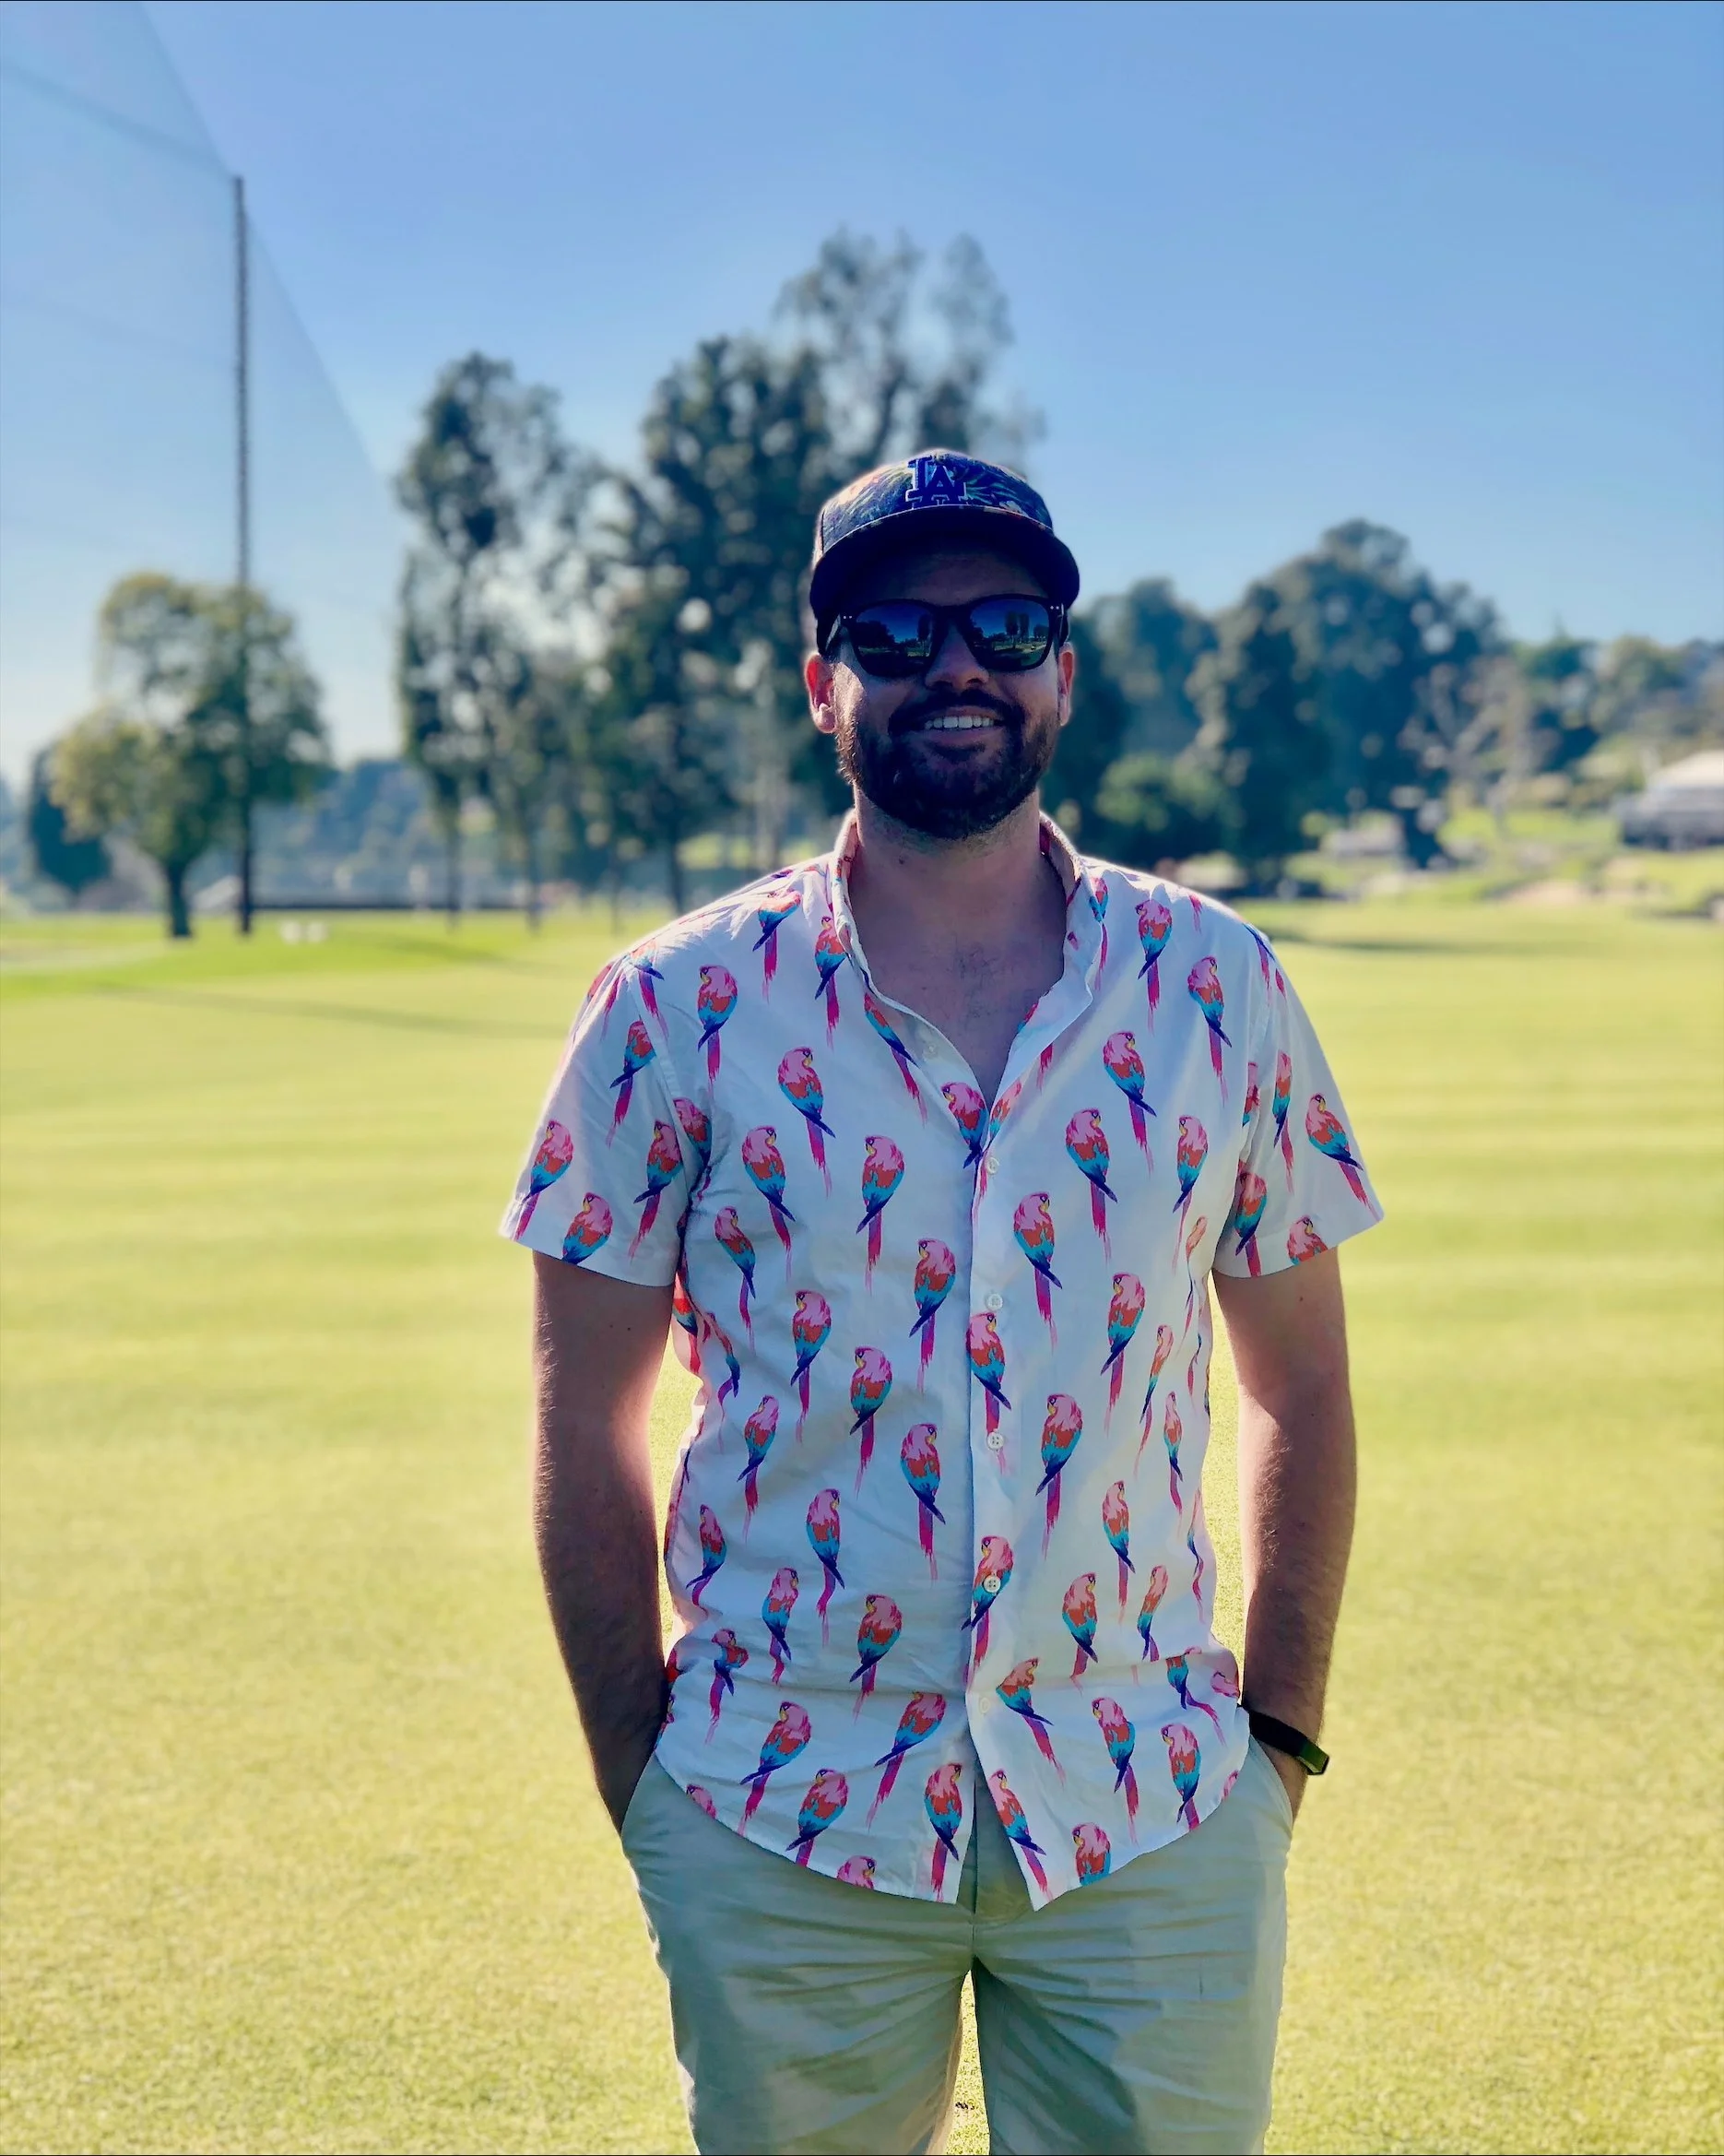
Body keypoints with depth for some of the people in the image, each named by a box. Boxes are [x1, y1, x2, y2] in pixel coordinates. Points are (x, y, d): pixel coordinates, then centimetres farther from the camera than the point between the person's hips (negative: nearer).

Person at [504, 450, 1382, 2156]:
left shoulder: (1217, 986, 3)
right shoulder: (680, 1007, -2)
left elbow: (1299, 1385, 9)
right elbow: (586, 1425, 2)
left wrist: (1279, 1737, 5)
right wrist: (637, 1779, 1)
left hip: (1153, 1820, 1)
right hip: (786, 1820, -1)